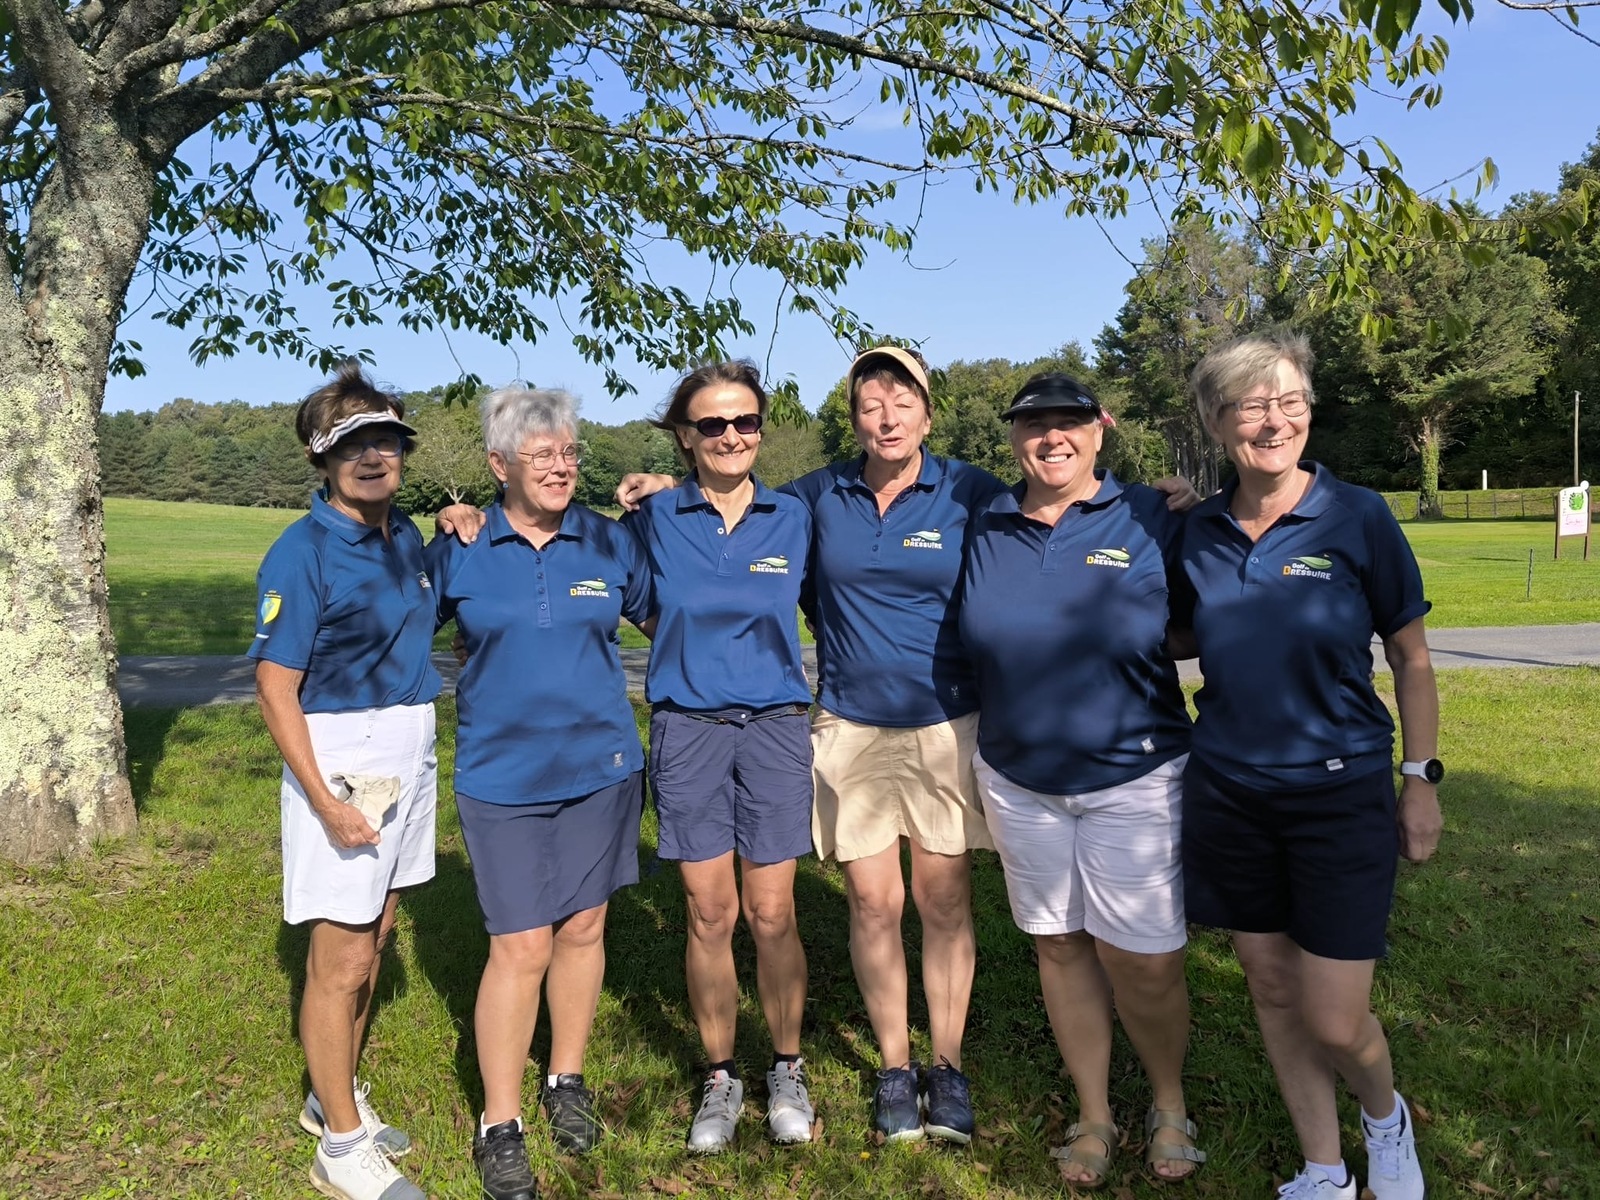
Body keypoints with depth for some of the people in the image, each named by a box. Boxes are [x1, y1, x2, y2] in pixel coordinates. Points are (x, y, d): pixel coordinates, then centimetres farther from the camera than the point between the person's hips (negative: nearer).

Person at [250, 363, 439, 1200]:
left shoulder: (405, 535, 6)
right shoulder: (301, 553, -15)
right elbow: (275, 688, -17)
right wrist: (325, 801, -22)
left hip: (410, 755, 7)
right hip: (340, 760, -7)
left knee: (373, 942, 17)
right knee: (342, 959, 2)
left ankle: (334, 1095, 36)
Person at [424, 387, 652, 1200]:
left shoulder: (609, 542, 0)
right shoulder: (459, 551, -3)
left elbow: (664, 616, 12)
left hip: (600, 767, 2)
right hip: (502, 775, -2)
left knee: (583, 928, 12)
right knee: (520, 946, -1)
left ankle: (567, 1081, 35)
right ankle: (499, 1125, 18)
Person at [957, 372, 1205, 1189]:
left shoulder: (1151, 519, -5)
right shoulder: (985, 528, 3)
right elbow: (975, 641, 15)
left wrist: (1137, 647, -14)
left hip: (1134, 777, -3)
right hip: (1017, 777, 3)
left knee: (1143, 962, 0)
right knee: (1059, 944, 13)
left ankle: (1169, 1104, 30)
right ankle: (1094, 1115, 33)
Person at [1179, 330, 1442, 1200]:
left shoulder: (1358, 517, -8)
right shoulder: (1197, 532, 0)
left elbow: (1410, 656, -1)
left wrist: (1423, 778, -1)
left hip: (1340, 794, -3)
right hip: (1227, 793, 3)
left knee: (1335, 1021, 0)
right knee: (1271, 990, 13)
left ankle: (1385, 1118, 36)